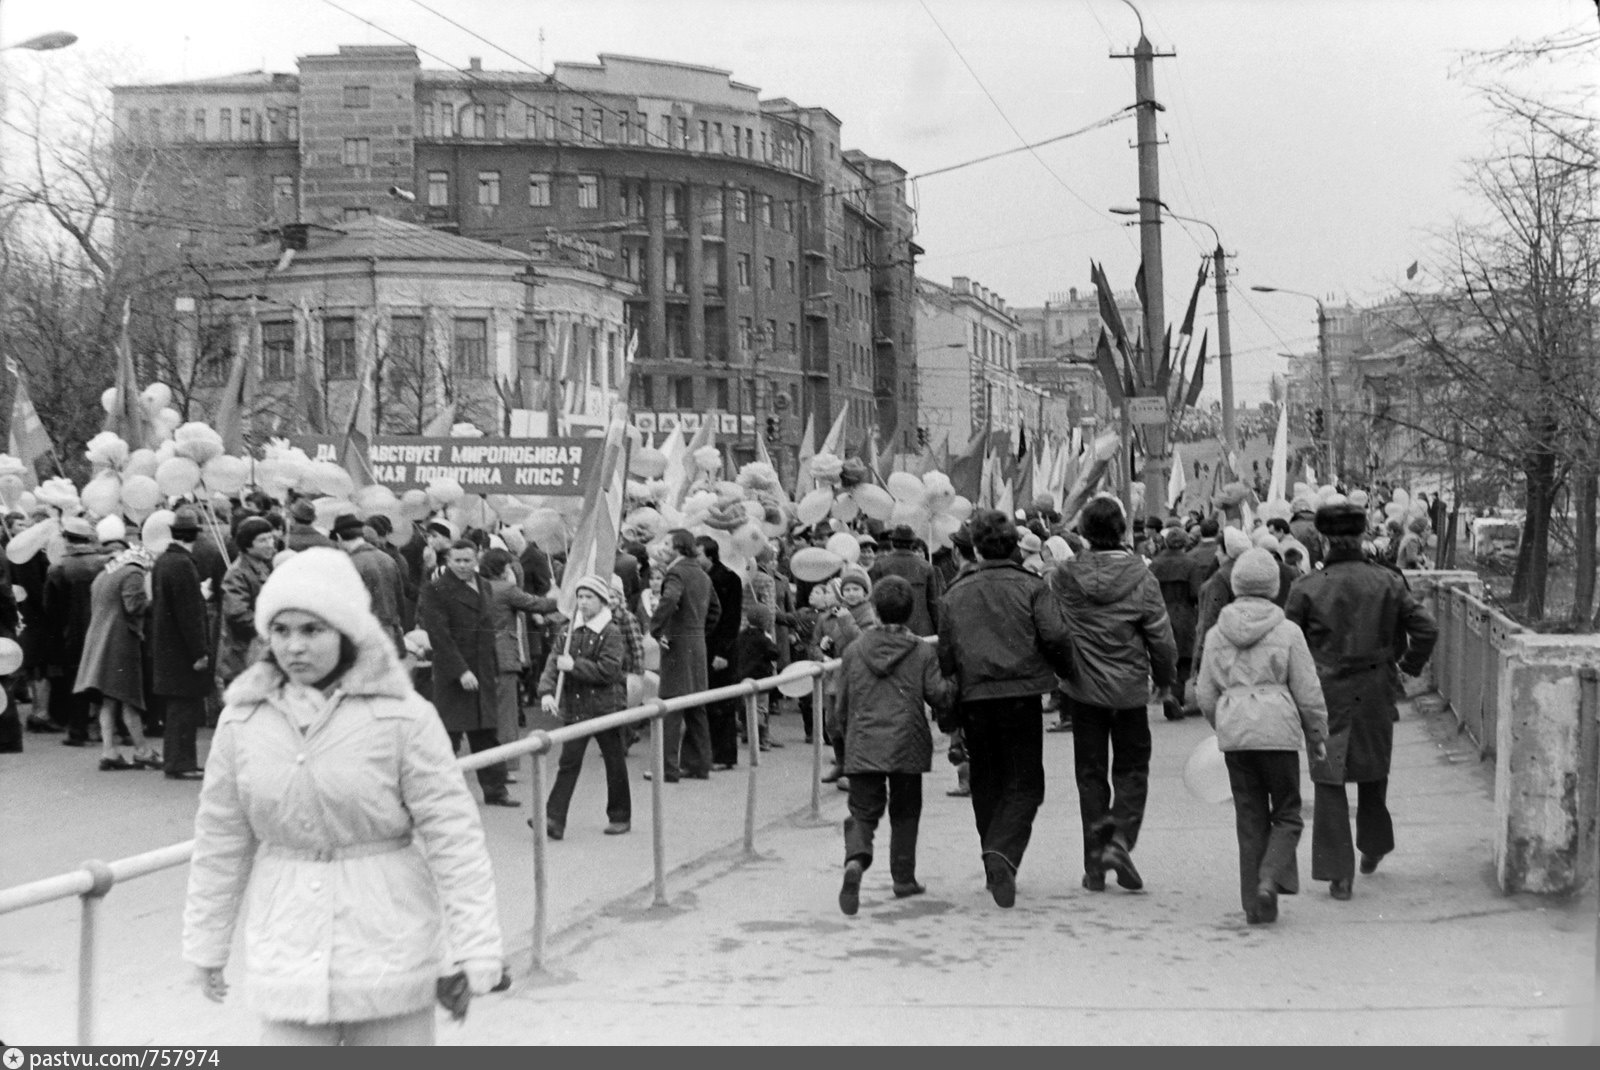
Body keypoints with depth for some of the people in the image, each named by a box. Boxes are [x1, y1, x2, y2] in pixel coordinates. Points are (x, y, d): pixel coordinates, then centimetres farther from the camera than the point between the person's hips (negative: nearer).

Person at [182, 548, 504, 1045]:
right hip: (289, 950, 2)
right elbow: (221, 841, 8)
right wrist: (206, 944, 12)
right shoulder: (242, 721, 0)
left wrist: (473, 949, -14)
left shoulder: (402, 716, -11)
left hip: (388, 947, -2)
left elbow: (452, 833, -11)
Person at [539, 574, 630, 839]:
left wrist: (574, 665, -19)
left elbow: (608, 670, -18)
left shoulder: (611, 632, -10)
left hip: (606, 706, -4)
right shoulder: (570, 630, 6)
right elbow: (554, 661, -1)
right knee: (569, 762, -1)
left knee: (615, 763, 9)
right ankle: (554, 819, -5)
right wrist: (546, 692, -16)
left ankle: (620, 817, 22)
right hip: (575, 708, 4)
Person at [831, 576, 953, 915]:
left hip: (862, 746, 1)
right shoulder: (922, 652, -2)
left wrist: (843, 733, 25)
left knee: (863, 812, 3)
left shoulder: (855, 650, 3)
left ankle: (856, 860, -25)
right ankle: (903, 878, 19)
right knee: (905, 813, 15)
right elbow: (938, 696, -5)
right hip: (907, 745, -1)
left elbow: (841, 703, 9)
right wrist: (951, 688, 18)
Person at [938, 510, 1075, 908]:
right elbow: (1055, 636, -12)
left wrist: (950, 717, 20)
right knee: (1024, 784, 2)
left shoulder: (955, 594, 9)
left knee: (986, 785, 16)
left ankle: (995, 865, 21)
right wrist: (1067, 671, 8)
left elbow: (945, 654, 11)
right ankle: (1003, 856, -21)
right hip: (1021, 695, -3)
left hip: (974, 698, 3)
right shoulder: (1031, 587, 0)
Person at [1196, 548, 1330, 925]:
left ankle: (1255, 903, 10)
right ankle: (1269, 880, -14)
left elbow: (1206, 696, 9)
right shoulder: (1287, 632, -4)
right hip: (1278, 730, -3)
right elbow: (1308, 693, -2)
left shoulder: (1217, 634, 5)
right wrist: (1317, 736, 11)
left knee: (1250, 819, 10)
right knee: (1287, 815, 8)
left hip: (1233, 734, 3)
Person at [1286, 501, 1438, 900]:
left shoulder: (1307, 588, -9)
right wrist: (1407, 668, 10)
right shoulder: (1388, 582, -2)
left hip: (1327, 696, -3)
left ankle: (1338, 871, -2)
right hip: (1376, 695, 3)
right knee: (1373, 772, 23)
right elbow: (1427, 629, -5)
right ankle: (1374, 847, 39)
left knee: (1329, 782, 3)